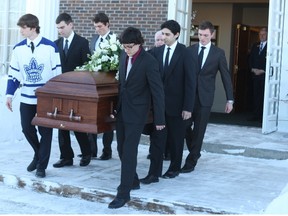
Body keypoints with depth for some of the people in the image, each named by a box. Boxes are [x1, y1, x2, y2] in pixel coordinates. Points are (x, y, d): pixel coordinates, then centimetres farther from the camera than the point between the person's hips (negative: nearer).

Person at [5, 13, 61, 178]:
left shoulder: (50, 47, -8)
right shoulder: (18, 48, 2)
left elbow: (57, 73, -4)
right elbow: (13, 74, 7)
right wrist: (10, 95, -1)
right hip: (27, 98, 3)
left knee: (45, 131, 2)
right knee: (27, 129, 4)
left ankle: (42, 166, 16)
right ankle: (38, 155, 31)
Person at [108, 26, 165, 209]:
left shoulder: (149, 62, -17)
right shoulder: (124, 56, 4)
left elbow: (158, 91, -14)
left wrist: (160, 119, -13)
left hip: (136, 112, -7)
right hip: (122, 110, 7)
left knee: (129, 151, -6)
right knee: (122, 149, 13)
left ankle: (124, 193, 0)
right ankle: (133, 181, 31)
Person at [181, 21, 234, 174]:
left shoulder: (218, 53, 2)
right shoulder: (189, 50, 5)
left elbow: (226, 76, 4)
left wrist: (230, 99, 1)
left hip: (204, 97, -1)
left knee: (199, 130, 1)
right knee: (185, 127, 1)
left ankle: (191, 161, 10)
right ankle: (195, 152, 27)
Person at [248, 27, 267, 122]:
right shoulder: (255, 46, 16)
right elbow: (250, 58, 16)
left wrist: (262, 71, -13)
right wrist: (252, 69, 0)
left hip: (265, 75, -6)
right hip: (255, 74, 6)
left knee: (263, 96, -7)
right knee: (256, 95, 5)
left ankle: (263, 116, -5)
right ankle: (256, 115, 9)